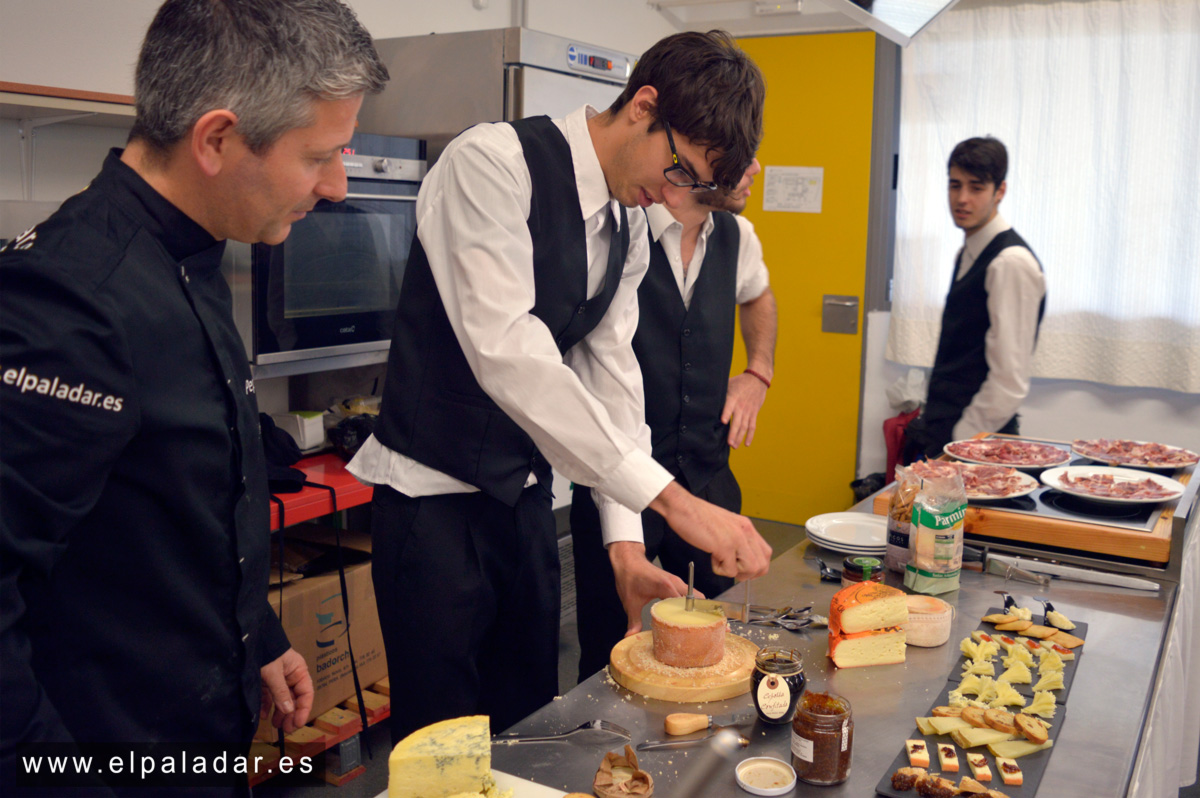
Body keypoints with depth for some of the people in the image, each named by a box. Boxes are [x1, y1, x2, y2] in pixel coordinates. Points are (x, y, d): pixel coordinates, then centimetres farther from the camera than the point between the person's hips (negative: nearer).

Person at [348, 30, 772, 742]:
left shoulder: (631, 226, 5)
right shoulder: (494, 163, -20)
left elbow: (611, 370, 5)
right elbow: (505, 351, -31)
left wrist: (626, 543, -3)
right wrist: (671, 498, -32)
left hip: (525, 493, 7)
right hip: (433, 491, -7)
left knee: (530, 721, 17)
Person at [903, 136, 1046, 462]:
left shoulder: (1012, 263, -16)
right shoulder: (968, 254, 13)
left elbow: (1010, 380, -20)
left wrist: (959, 442, -16)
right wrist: (928, 421, 13)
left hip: (974, 441, -8)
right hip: (939, 435, 8)